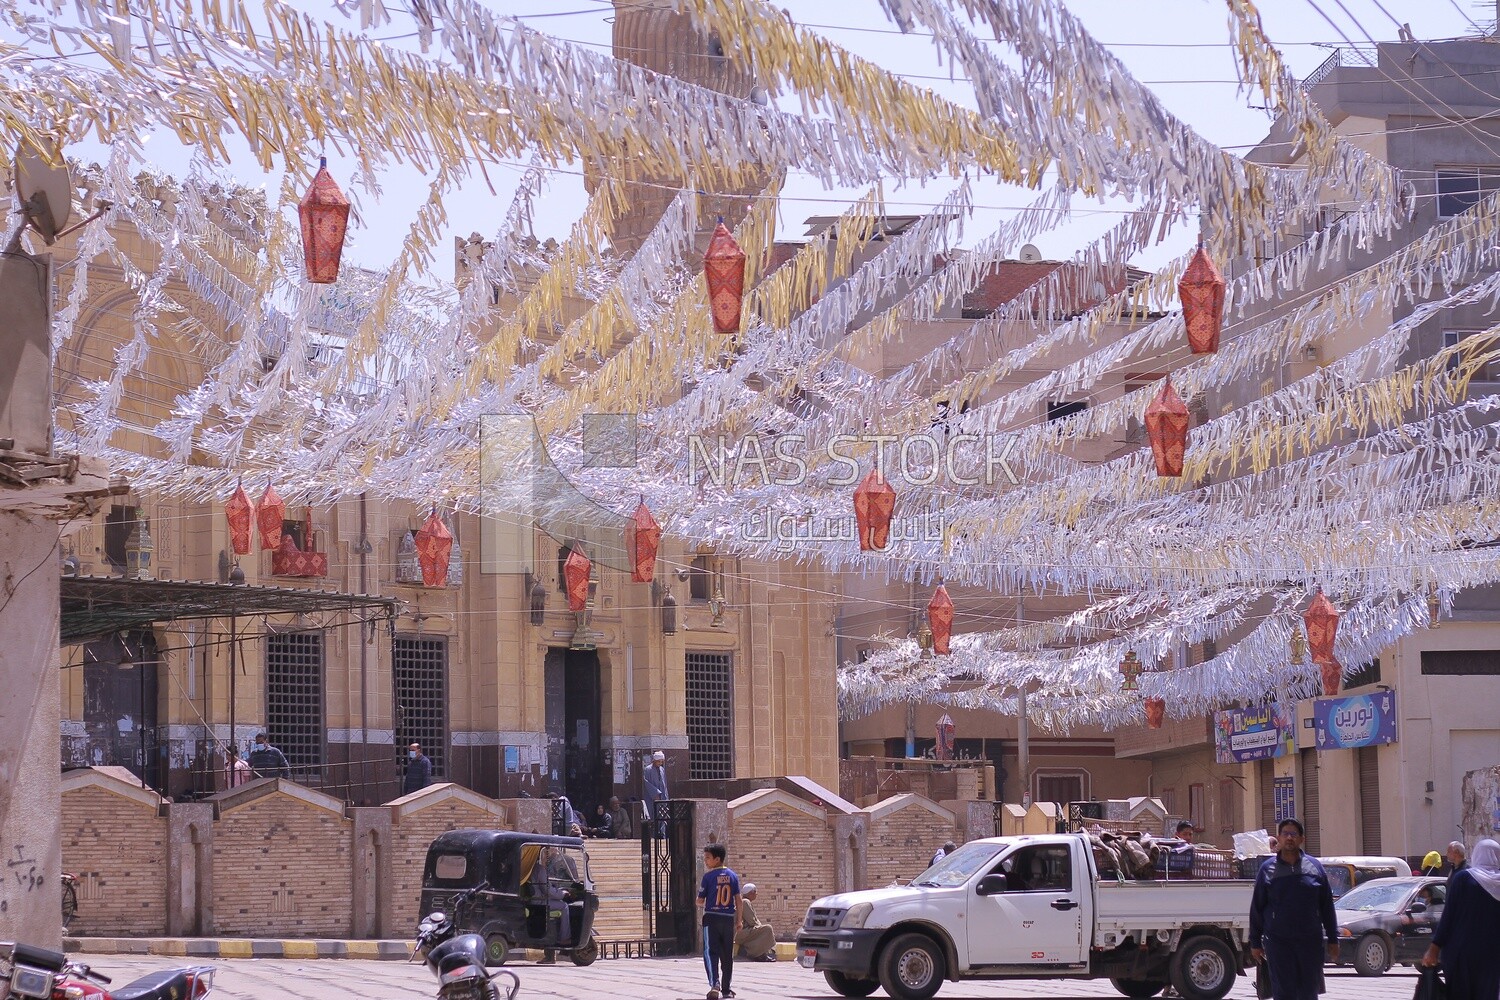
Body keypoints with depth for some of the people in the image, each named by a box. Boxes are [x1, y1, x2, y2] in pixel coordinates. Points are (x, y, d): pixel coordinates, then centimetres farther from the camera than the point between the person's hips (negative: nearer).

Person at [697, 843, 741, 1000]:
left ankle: (714, 984, -27)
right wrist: (739, 921, 11)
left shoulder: (708, 876, -7)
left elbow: (700, 901, -3)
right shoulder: (732, 875, 5)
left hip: (711, 918, -4)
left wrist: (704, 904, 21)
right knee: (727, 955, 12)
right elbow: (738, 900, 5)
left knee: (710, 952, -6)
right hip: (728, 918, 4)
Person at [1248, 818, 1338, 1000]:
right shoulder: (1268, 869, 4)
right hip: (1278, 942, -1)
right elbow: (1256, 908, 7)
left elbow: (1327, 906, 9)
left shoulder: (1314, 867, 7)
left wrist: (1333, 939, 7)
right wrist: (1255, 943, 5)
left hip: (1310, 942, 1)